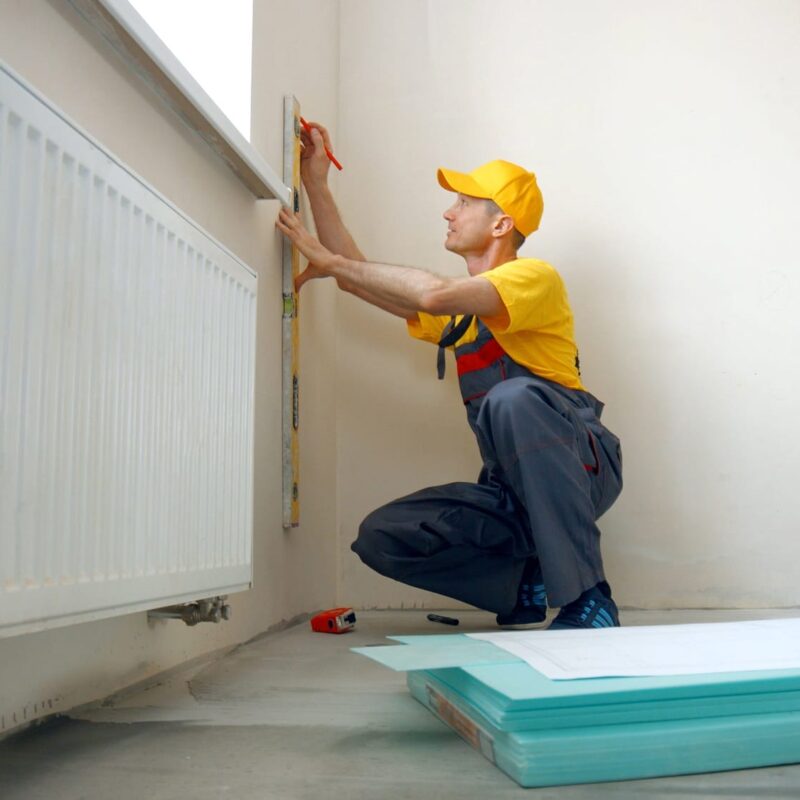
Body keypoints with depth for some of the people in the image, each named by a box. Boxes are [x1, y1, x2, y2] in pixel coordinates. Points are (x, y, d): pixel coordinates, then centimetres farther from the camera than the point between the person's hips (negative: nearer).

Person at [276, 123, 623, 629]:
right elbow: (357, 278, 15)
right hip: (512, 487, 6)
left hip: (582, 469, -6)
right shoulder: (455, 308, 17)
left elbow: (436, 293, -27)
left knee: (515, 396, -38)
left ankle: (586, 599, -26)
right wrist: (317, 185, 13)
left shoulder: (536, 277, -8)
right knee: (381, 538, -13)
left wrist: (332, 261, -19)